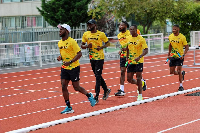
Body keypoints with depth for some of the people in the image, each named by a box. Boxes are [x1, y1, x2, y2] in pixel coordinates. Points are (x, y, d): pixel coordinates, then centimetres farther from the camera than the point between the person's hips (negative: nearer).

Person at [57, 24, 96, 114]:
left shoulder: (72, 41, -15)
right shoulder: (60, 43, 8)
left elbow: (79, 54, -16)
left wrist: (70, 62, -24)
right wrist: (60, 57, 0)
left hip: (74, 67, -7)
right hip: (64, 68, 7)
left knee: (76, 87, 1)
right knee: (63, 87, -2)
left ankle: (89, 96, 29)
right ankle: (68, 107, 6)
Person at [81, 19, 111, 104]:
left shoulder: (101, 34, -7)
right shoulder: (86, 34, 5)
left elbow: (108, 43, 2)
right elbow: (82, 46, 10)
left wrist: (101, 47, -17)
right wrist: (87, 46, -12)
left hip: (99, 58, -6)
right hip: (92, 58, 6)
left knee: (98, 77, -7)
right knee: (98, 76, 16)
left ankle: (96, 97, -7)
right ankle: (106, 90, 36)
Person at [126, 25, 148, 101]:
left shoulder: (141, 39, -13)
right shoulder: (128, 38, 4)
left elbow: (146, 50, -19)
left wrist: (139, 57, -33)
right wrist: (127, 57, 16)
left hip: (138, 62, -6)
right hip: (130, 62, 6)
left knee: (138, 78, -5)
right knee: (129, 79, 6)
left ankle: (140, 95, 6)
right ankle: (140, 85, 35)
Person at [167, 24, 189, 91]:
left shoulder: (182, 37, -14)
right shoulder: (170, 36, 2)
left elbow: (187, 47, -10)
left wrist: (183, 55, -23)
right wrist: (169, 54, 17)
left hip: (180, 56, -5)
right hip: (173, 56, 5)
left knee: (179, 71, -10)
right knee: (172, 72, 6)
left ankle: (181, 86, 4)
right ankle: (182, 73, 36)